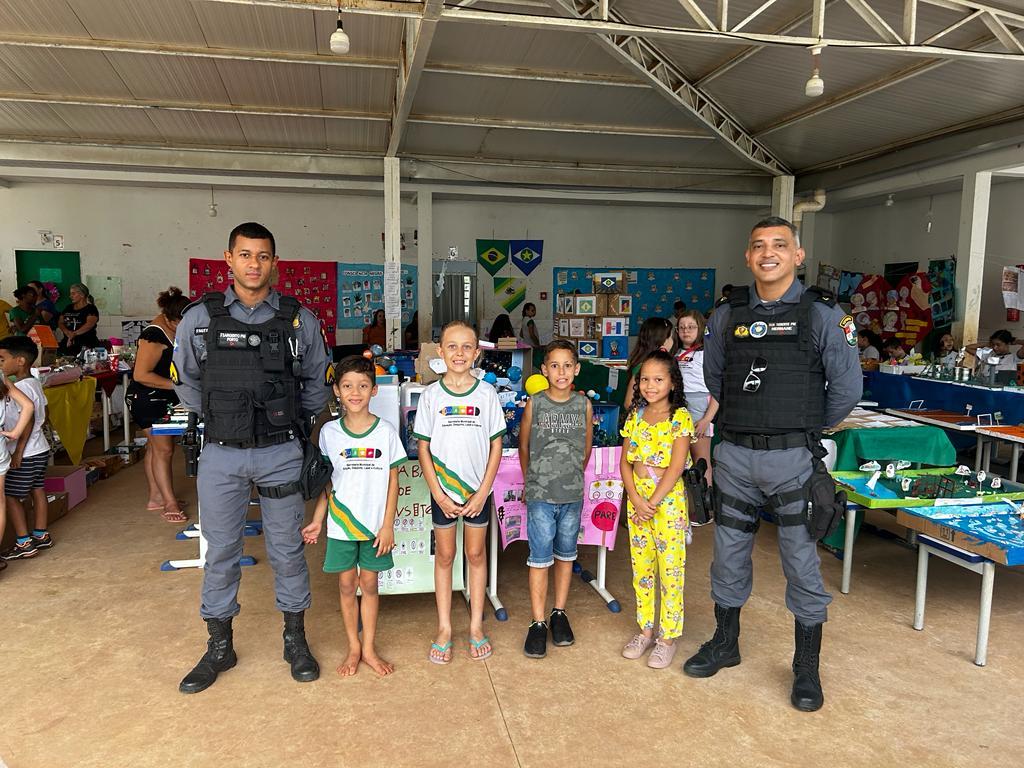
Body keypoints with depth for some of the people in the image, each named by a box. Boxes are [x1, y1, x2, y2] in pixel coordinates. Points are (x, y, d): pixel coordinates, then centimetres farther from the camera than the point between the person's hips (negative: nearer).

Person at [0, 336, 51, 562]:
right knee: (37, 491, 15)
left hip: (26, 454, -9)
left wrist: (18, 452, -20)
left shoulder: (21, 387, -20)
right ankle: (41, 535, 24)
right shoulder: (35, 383, 7)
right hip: (40, 449, 9)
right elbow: (42, 416, 14)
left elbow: (28, 419, -23)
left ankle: (24, 543, 5)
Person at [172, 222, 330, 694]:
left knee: (287, 549, 10)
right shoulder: (199, 318, 0)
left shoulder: (300, 320, -1)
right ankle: (219, 647, 29)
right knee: (220, 553, 11)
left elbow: (316, 384, 10)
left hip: (280, 453, 0)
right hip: (220, 455, 1)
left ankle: (295, 640, 28)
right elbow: (186, 382, 11)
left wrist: (292, 424, 7)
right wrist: (218, 419, 7)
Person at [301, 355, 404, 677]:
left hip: (375, 523, -1)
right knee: (346, 584, 10)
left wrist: (388, 525, -6)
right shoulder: (329, 432, -3)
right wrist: (317, 520, 1)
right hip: (341, 522, 1)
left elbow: (392, 480, -3)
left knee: (369, 583, 10)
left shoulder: (386, 431, -7)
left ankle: (369, 648, 24)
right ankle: (353, 647, 26)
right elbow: (327, 481, 4)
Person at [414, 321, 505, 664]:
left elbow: (496, 446, -2)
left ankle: (476, 626, 26)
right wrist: (439, 495, -8)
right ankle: (444, 629, 24)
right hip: (442, 491, 0)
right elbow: (423, 448, -3)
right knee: (444, 556, 11)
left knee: (476, 555, 12)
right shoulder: (431, 395, -5)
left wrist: (483, 492, -8)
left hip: (478, 491, 0)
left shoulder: (486, 393, -5)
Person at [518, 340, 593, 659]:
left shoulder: (584, 405, -1)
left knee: (566, 554, 14)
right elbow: (524, 447, 7)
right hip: (540, 494, -2)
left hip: (573, 494, 2)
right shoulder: (534, 404, -6)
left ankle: (559, 613, 29)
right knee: (540, 558, 1)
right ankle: (538, 623, 11)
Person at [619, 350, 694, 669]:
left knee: (671, 570, 4)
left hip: (668, 500, -5)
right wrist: (636, 499, -10)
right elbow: (625, 461, 3)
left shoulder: (680, 417, -9)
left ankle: (668, 636, 18)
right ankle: (645, 629, 28)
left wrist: (653, 502, -16)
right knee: (641, 568, 14)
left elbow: (676, 467, -14)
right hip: (636, 499, 5)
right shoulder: (635, 415, 5)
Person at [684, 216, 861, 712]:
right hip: (734, 455, 3)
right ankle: (725, 644, 35)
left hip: (792, 459, -3)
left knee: (802, 564, 7)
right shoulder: (727, 316, 4)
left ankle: (807, 669, 25)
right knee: (728, 555, 15)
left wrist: (809, 428, 7)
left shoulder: (821, 315, -6)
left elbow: (847, 387, -3)